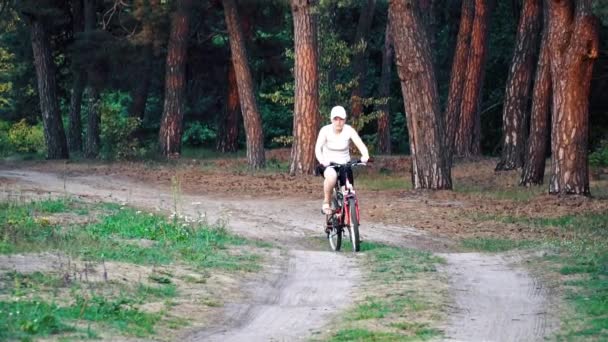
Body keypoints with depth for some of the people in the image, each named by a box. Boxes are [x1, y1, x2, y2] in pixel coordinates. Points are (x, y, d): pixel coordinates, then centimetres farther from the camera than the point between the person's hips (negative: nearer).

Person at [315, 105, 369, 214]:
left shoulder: (349, 130, -12)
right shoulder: (325, 130, -14)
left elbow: (360, 144, -22)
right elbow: (318, 148, -24)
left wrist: (365, 156, -44)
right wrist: (321, 160, -45)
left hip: (345, 164, 3)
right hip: (328, 164, -3)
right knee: (331, 176, -37)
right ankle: (326, 203, -17)